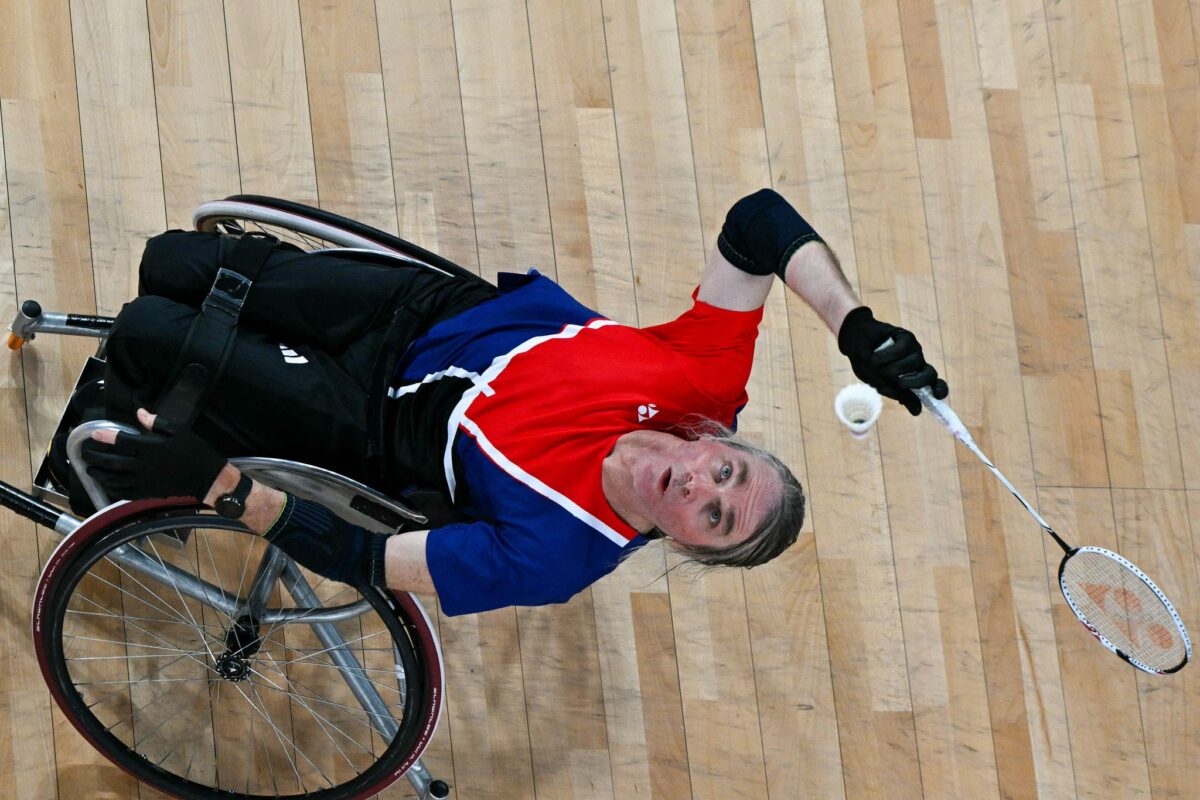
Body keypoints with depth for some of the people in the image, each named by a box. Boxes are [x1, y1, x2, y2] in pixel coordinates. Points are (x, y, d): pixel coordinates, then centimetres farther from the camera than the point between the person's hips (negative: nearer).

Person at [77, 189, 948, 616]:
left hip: (378, 429, -4)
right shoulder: (704, 380, -24)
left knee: (144, 339, -12)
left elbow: (368, 559, -32)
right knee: (170, 265, 4)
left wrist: (220, 483, -39)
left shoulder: (553, 557, -31)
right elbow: (758, 221, -22)